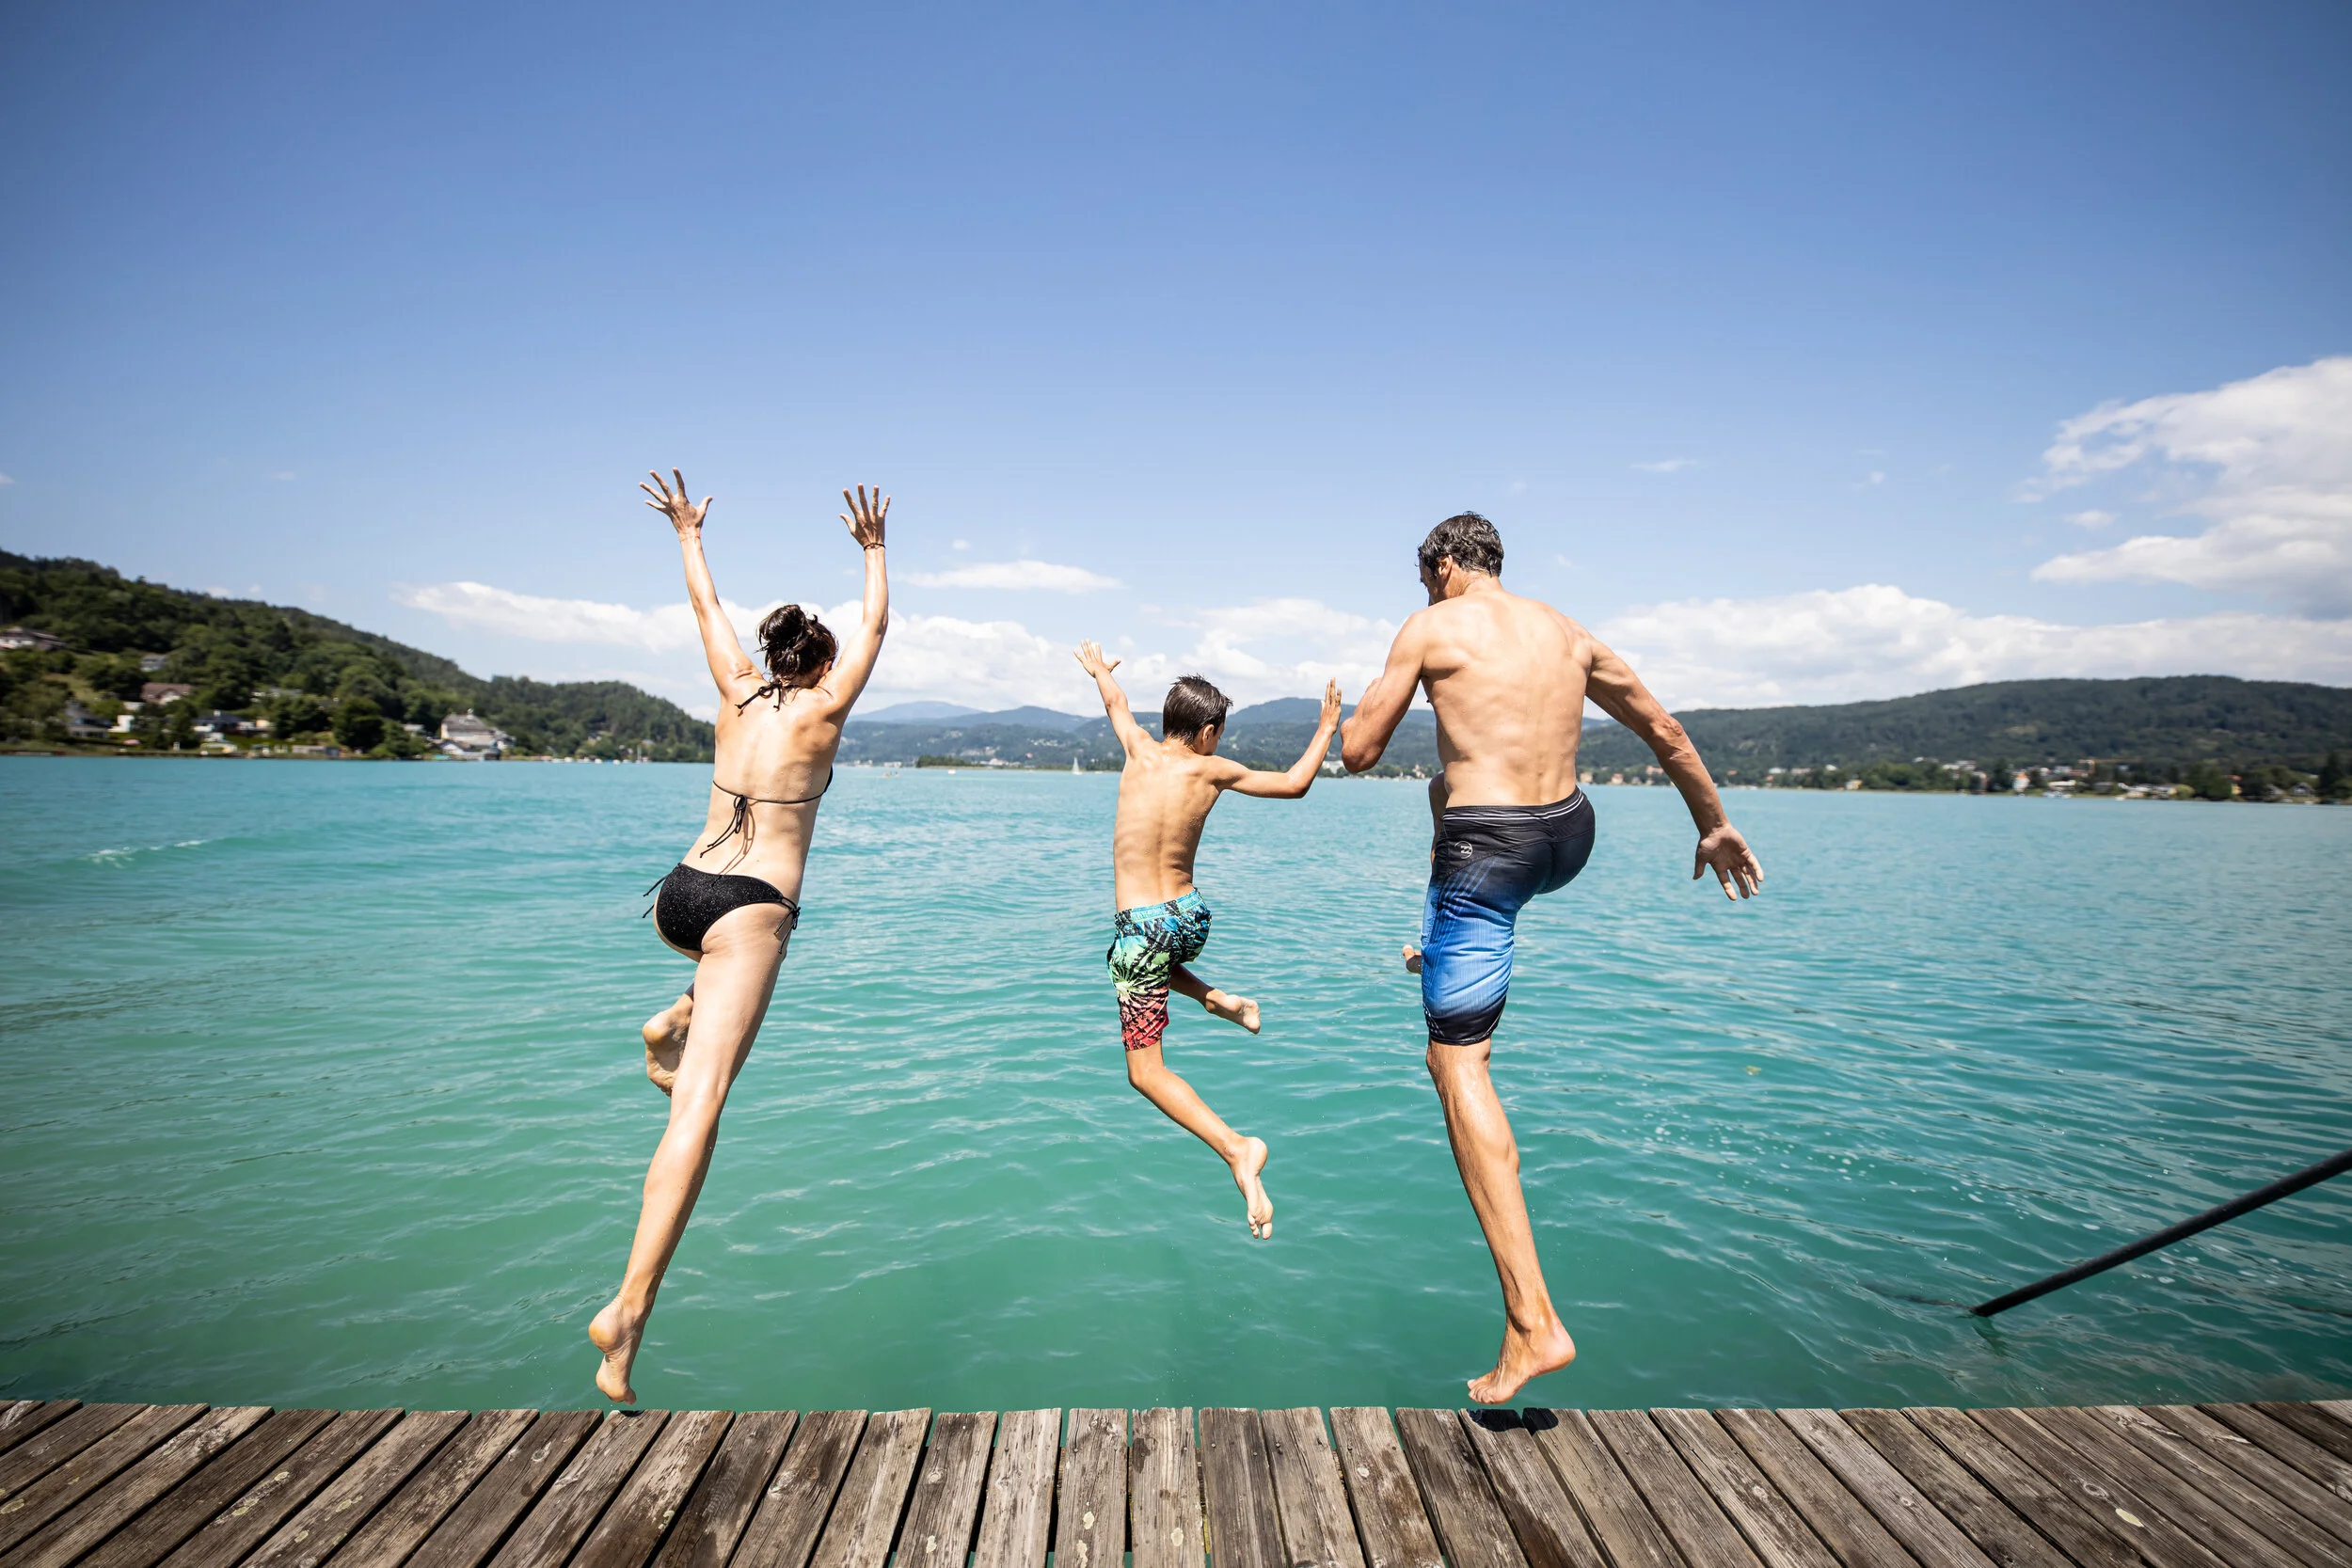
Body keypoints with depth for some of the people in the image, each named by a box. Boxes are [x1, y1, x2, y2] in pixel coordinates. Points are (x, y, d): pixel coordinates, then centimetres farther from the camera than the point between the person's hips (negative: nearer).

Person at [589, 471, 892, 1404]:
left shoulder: (737, 694, 10)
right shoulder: (821, 714, -2)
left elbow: (705, 607, 25)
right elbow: (875, 626, 8)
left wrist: (690, 537, 38)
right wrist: (873, 552, 17)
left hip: (678, 896, 7)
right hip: (747, 906, -7)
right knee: (700, 1107, -12)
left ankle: (677, 1022, 23)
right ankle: (629, 1307, -18)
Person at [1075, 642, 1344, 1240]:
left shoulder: (1140, 749, -4)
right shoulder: (1212, 770, -2)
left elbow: (1116, 701, 19)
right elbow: (1295, 783, 7)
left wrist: (1098, 668, 41)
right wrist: (1327, 728, 22)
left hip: (1143, 925, -4)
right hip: (1191, 916, 4)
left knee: (1145, 1072, 0)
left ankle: (1237, 1149, -17)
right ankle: (1219, 999, 18)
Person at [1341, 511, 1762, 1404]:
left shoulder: (1431, 628, -3)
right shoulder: (1568, 632, 13)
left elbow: (1356, 754, -5)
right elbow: (1667, 734, 19)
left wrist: (1367, 706, 18)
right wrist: (1715, 825, 30)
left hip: (1489, 848, -7)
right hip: (1570, 836, 7)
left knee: (1457, 1064, -1)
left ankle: (1532, 1322, -5)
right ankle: (1436, 948, 57)